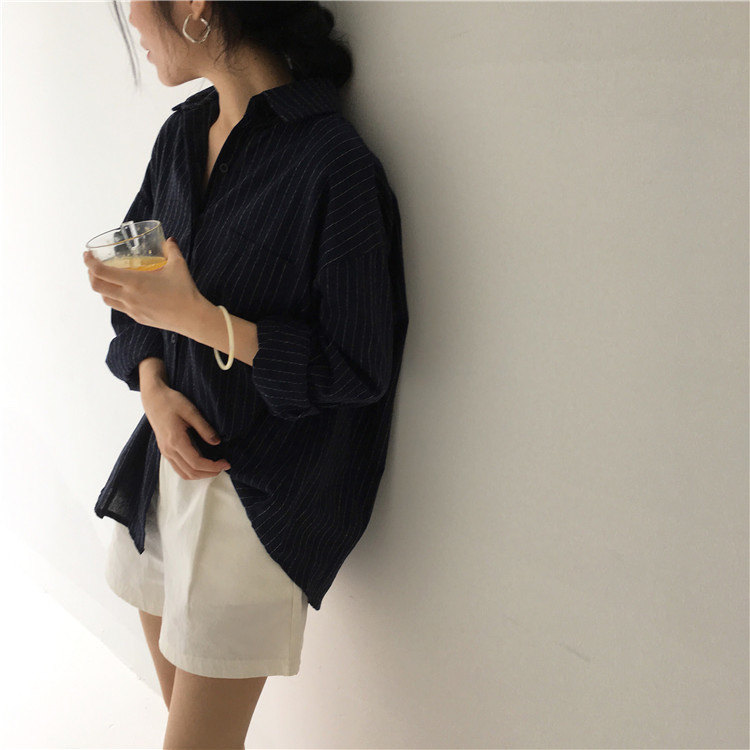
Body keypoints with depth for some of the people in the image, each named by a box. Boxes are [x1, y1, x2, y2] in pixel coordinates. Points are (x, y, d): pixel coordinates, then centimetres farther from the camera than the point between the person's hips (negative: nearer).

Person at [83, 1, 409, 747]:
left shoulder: (332, 165, -21)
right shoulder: (183, 134, 2)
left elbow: (359, 368, -17)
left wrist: (197, 318, -23)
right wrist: (153, 386, -8)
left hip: (258, 492, -6)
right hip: (169, 454, 7)